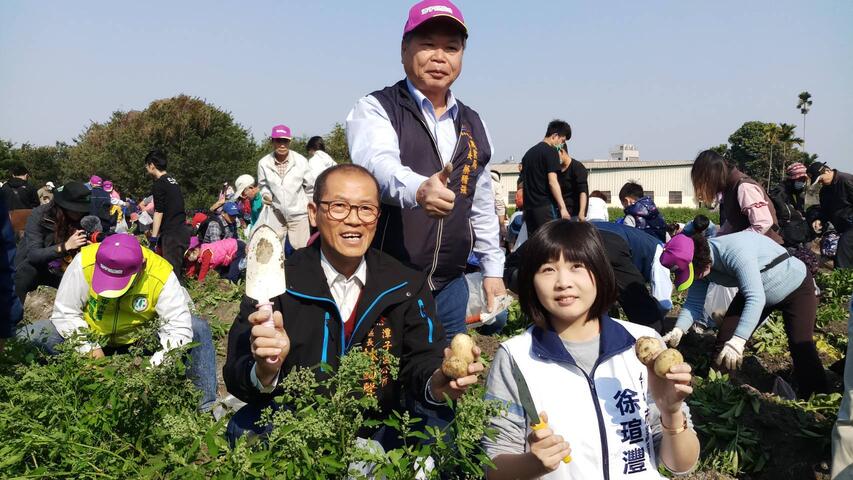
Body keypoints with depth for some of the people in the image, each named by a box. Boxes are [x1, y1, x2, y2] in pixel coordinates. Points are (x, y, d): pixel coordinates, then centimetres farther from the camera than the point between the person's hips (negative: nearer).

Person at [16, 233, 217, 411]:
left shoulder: (161, 275, -27)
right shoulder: (84, 262, -24)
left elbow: (179, 329, -28)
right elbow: (65, 312, -15)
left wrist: (151, 367, -37)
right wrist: (90, 348, -26)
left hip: (141, 339, -1)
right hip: (91, 336, 1)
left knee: (198, 329, -24)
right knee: (28, 337, -21)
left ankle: (207, 409, -14)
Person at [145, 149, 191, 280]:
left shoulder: (159, 184, -9)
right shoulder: (172, 180, 16)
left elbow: (159, 212, -13)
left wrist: (154, 236, -11)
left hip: (172, 234, -9)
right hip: (182, 230, 9)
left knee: (171, 269, -7)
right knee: (178, 267, 14)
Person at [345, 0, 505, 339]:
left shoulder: (473, 124, 11)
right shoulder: (376, 108, -7)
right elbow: (377, 162, -29)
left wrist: (493, 268, 12)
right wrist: (418, 189, -49)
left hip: (450, 285, 5)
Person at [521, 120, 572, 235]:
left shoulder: (529, 152, 18)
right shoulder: (551, 151, -6)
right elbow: (552, 181, -16)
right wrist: (563, 207, -16)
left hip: (529, 206, 8)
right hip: (546, 206, -7)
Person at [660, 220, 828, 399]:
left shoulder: (735, 251, -41)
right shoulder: (700, 262, -18)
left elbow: (756, 298, -46)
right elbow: (694, 303, -12)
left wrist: (738, 341, -53)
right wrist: (678, 330, -30)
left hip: (797, 287, -6)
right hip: (754, 291, 7)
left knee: (801, 346, -15)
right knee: (725, 341, -1)